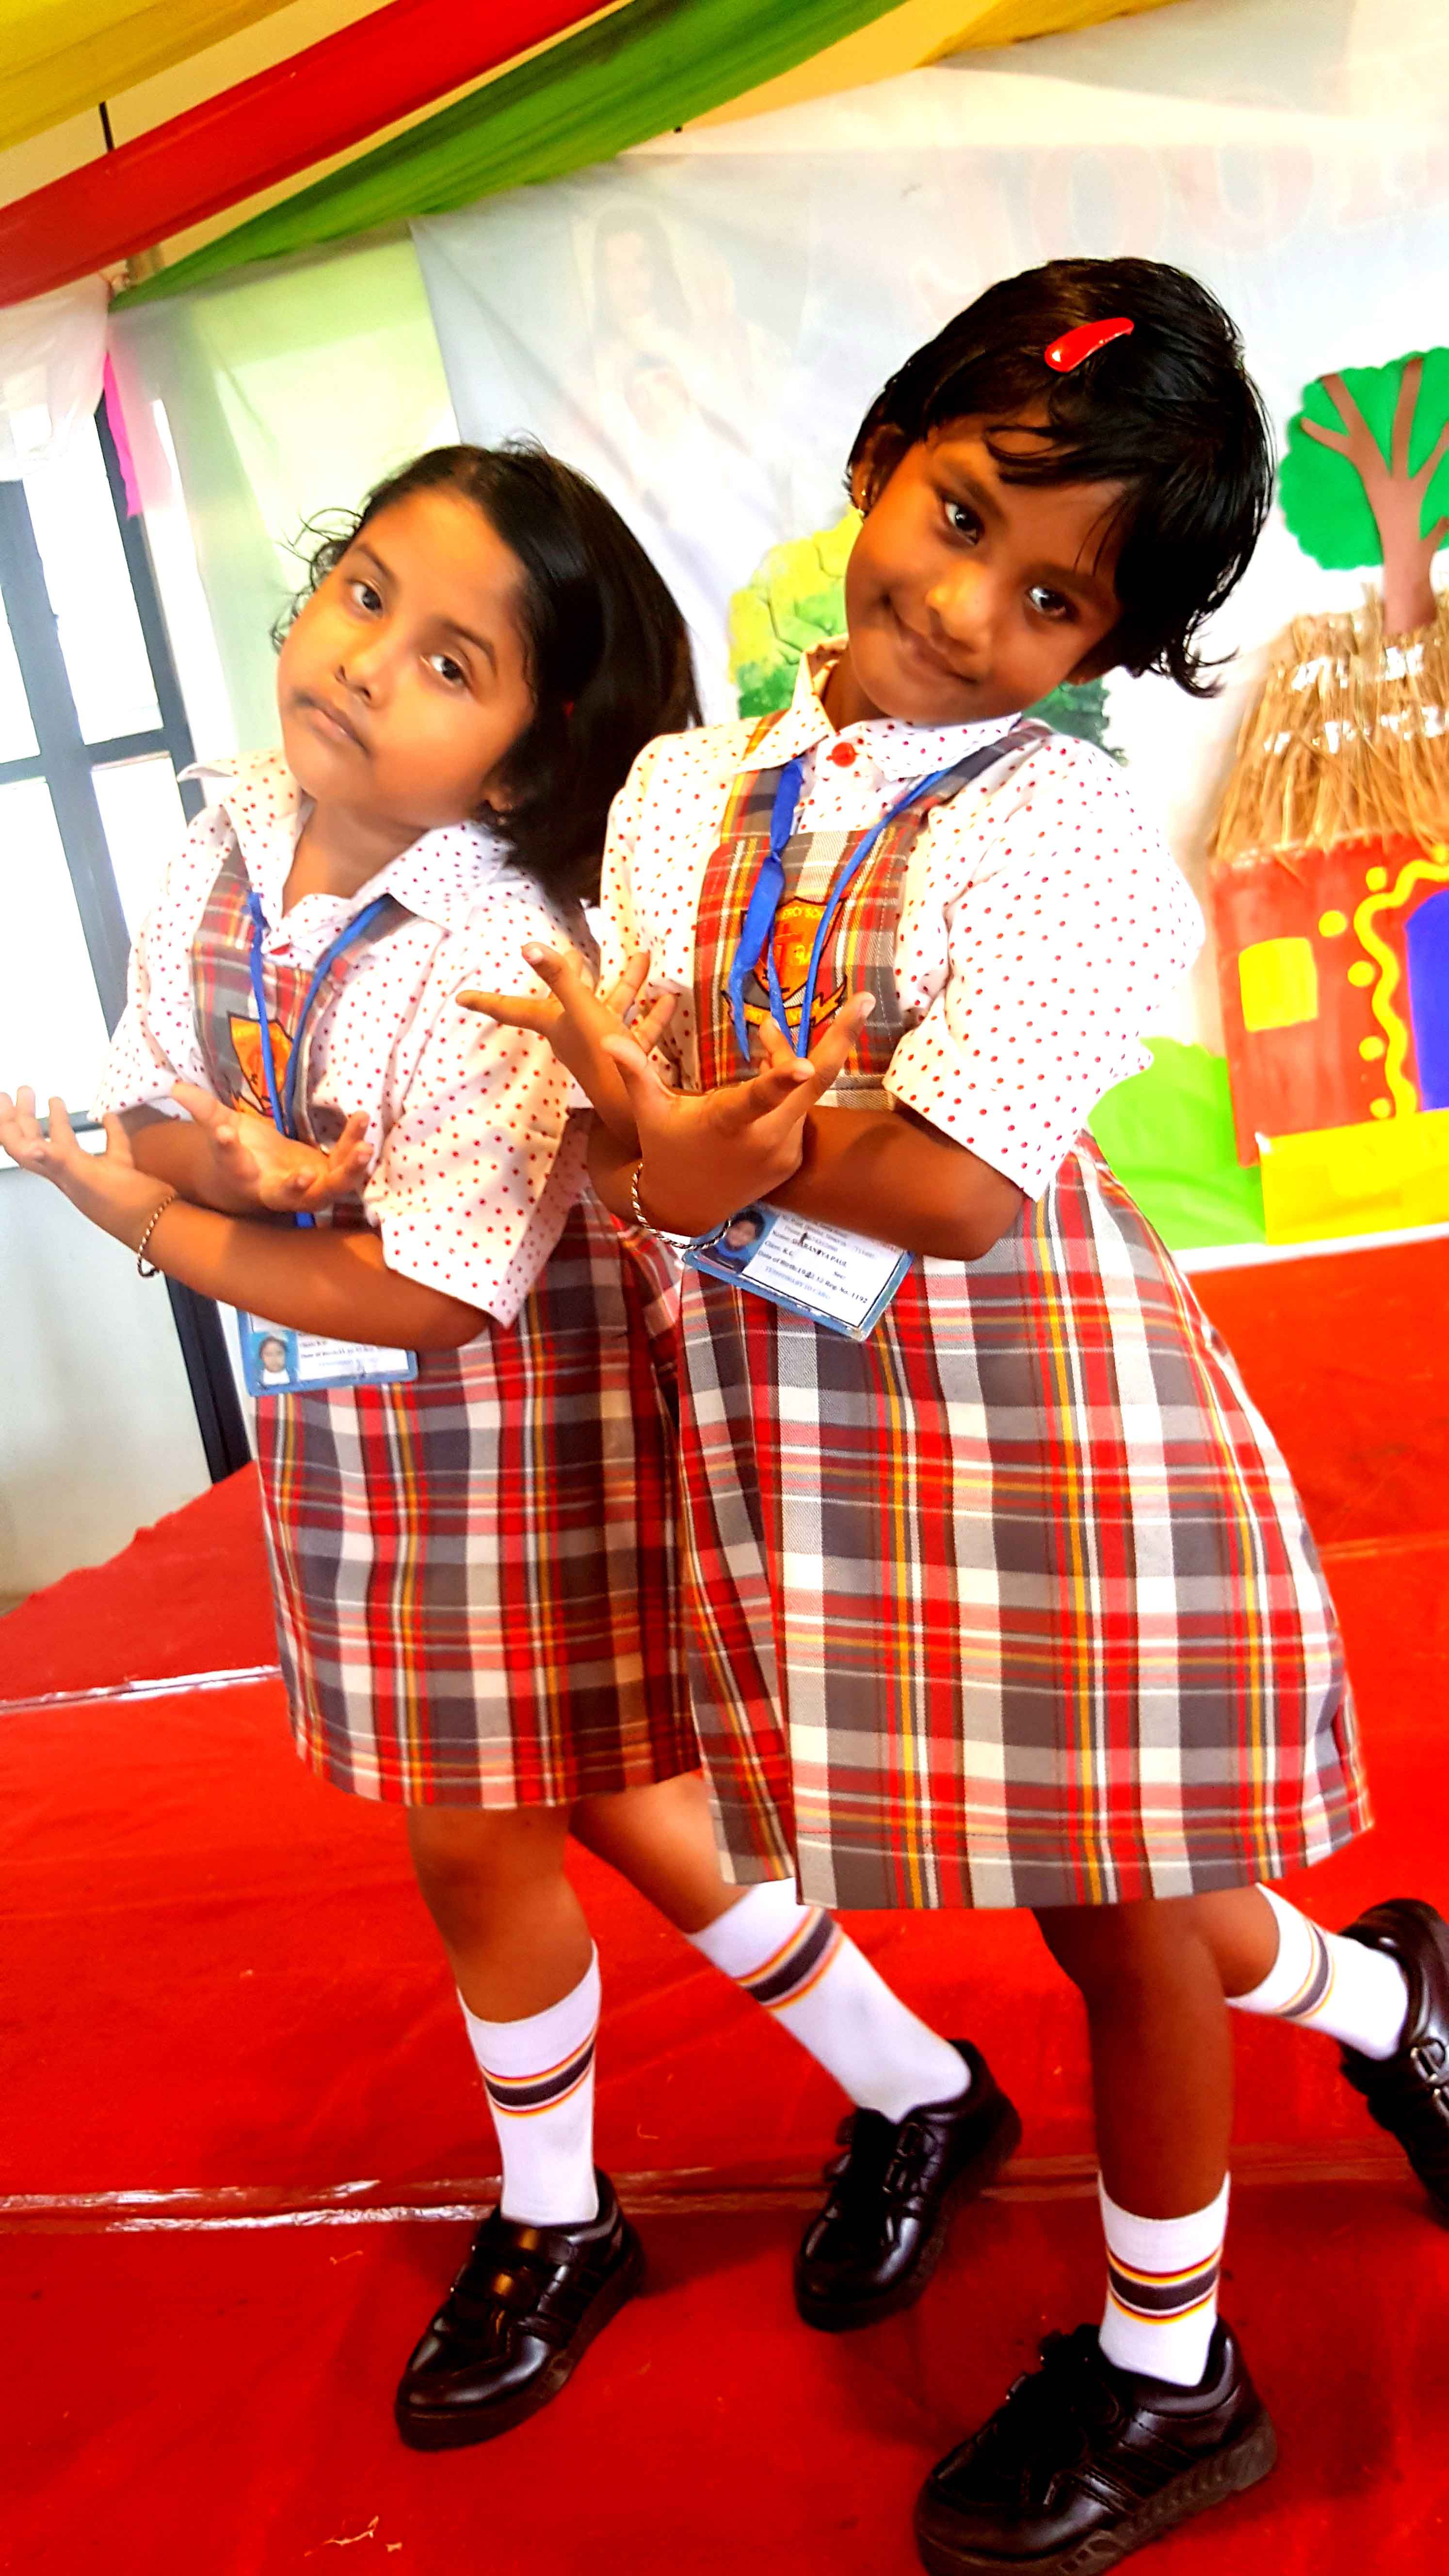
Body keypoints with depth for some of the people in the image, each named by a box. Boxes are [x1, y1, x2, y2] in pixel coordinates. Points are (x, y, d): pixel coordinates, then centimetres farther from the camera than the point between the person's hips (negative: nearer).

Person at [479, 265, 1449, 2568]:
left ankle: (1164, 2375, 38)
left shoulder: (1061, 829, -14)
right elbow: (640, 1133, 0)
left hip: (1040, 1417, -5)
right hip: (800, 1426, 6)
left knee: (1116, 1908, 13)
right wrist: (680, 1166, -22)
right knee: (1101, 1892, 19)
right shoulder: (684, 796, 4)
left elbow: (964, 1183, -23)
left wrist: (711, 1145, -13)